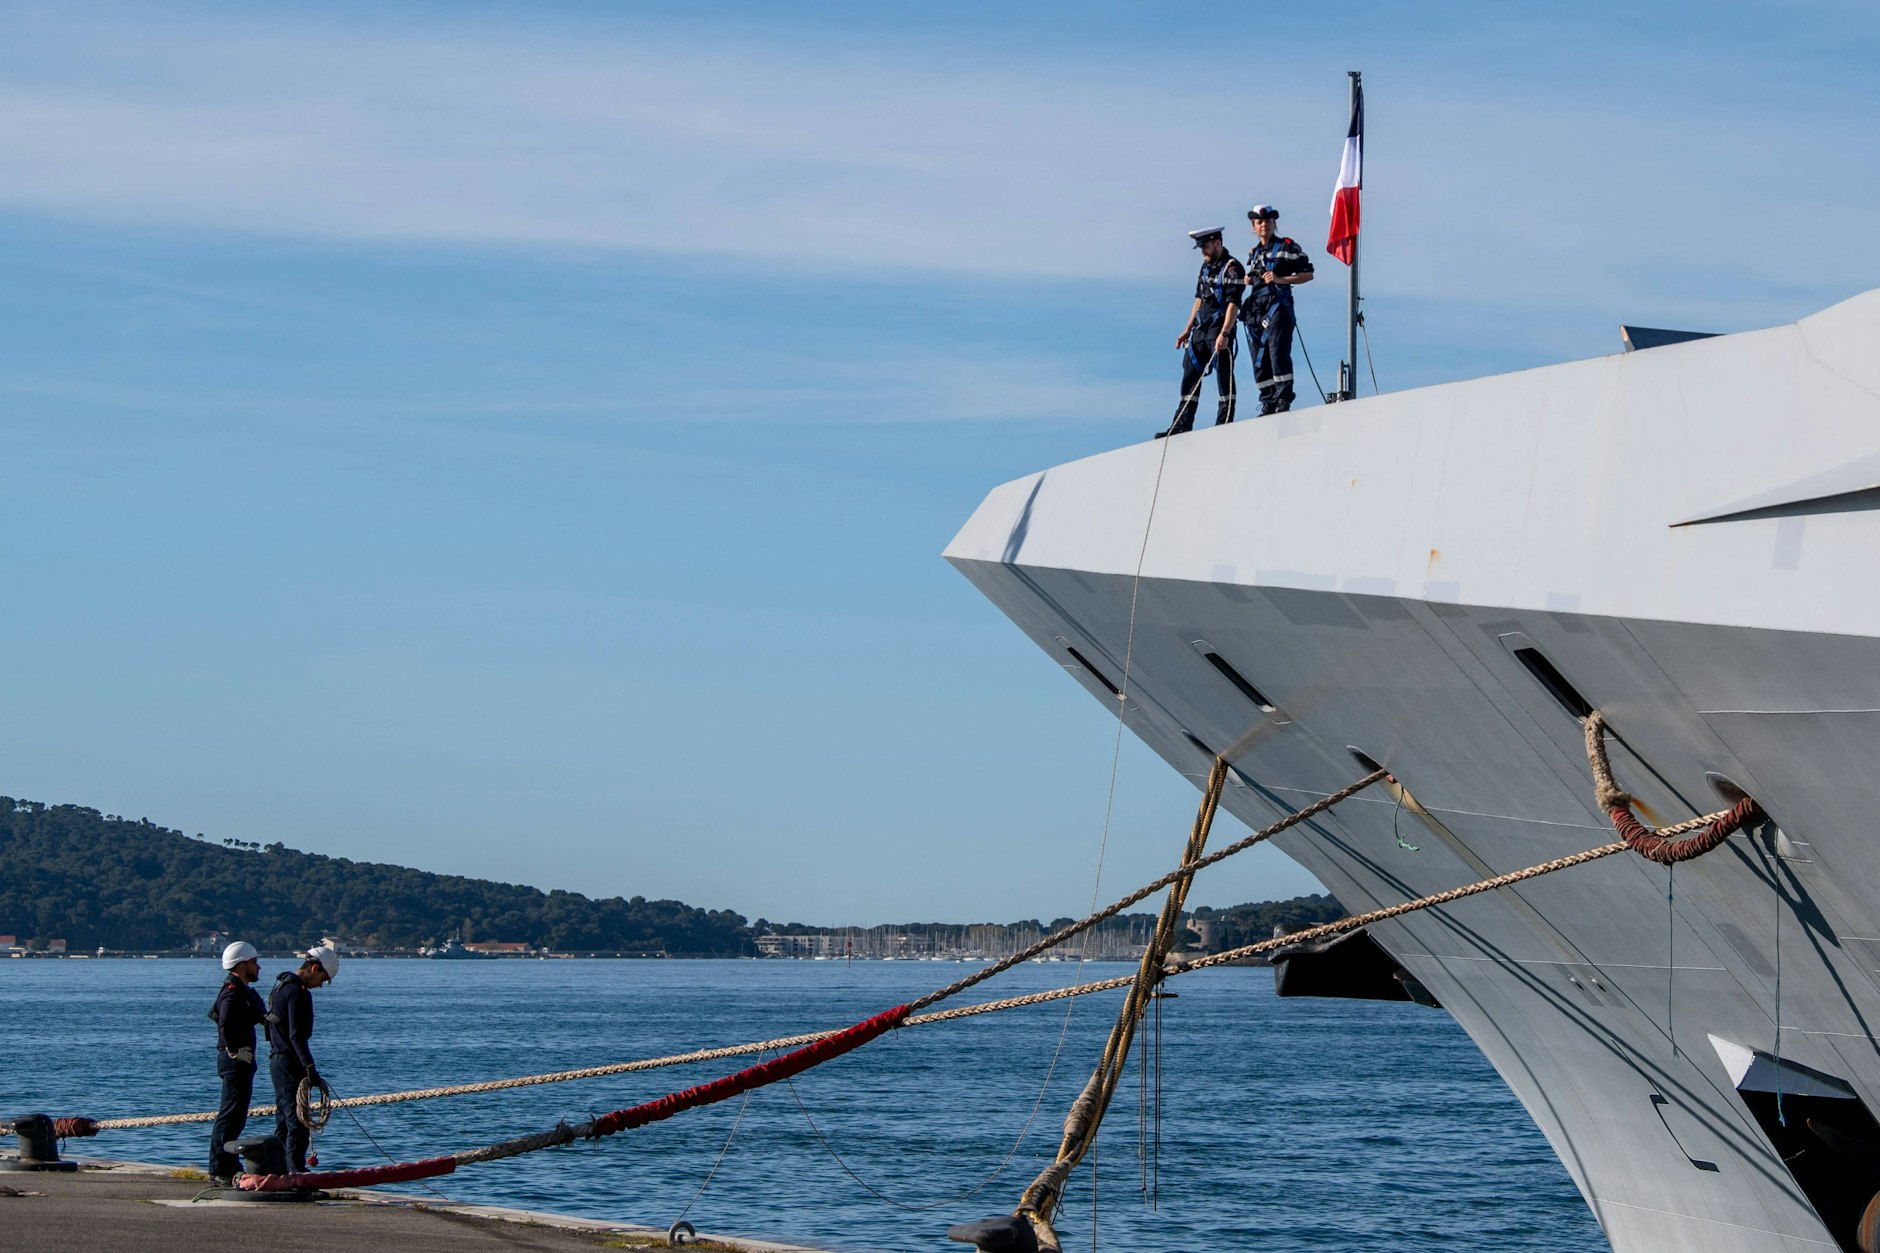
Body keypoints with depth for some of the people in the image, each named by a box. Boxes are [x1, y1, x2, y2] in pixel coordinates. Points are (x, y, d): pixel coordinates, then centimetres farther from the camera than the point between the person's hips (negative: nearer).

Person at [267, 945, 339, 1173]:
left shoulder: (282, 985, 17)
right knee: (298, 1123, -11)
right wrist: (310, 1068, -28)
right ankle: (295, 1172, -14)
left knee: (284, 1123, 15)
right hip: (289, 1065, -11)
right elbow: (296, 1036, -24)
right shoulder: (297, 992, -16)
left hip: (277, 1061, 11)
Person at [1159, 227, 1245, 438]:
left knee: (1224, 377, -6)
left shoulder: (1232, 268, -10)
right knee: (1190, 375, 6)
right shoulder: (1206, 266, 17)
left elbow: (1233, 303, -18)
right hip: (1200, 329, 9)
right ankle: (1181, 426, 8)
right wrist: (1187, 330, 20)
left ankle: (1224, 425, -4)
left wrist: (1224, 333, -27)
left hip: (1220, 328, -9)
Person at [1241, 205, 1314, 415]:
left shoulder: (1288, 247, 1)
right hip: (1255, 308, 7)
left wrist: (1281, 279, -14)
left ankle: (1283, 401, -16)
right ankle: (1268, 404, 8)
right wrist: (1250, 280, 11)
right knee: (1259, 359, 3)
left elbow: (1308, 274, -2)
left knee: (1278, 352, -17)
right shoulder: (1254, 253, 21)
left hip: (1278, 305, -7)